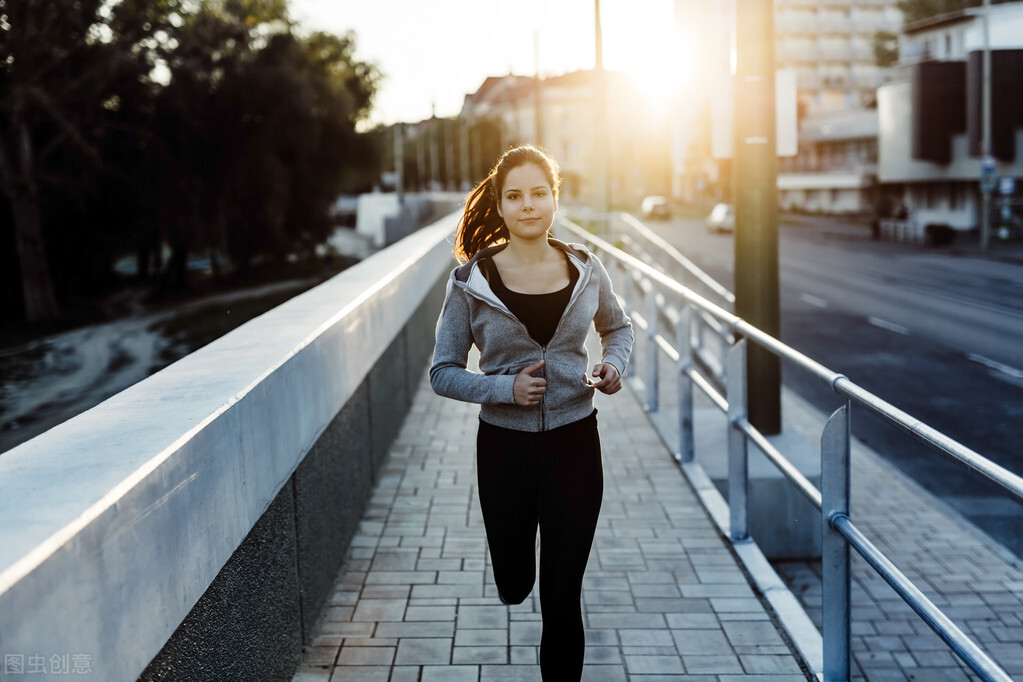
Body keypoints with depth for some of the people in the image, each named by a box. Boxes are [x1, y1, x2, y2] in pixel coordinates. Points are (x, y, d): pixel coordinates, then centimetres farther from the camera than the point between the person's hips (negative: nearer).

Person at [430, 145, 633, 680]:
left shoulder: (585, 270, -3)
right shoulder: (470, 281, -9)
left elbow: (618, 327, 16)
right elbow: (443, 373, -5)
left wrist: (614, 365, -5)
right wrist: (506, 386, -20)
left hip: (575, 443, 0)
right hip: (504, 447, 0)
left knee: (562, 600, 5)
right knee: (513, 587, 17)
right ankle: (519, 573, 54)